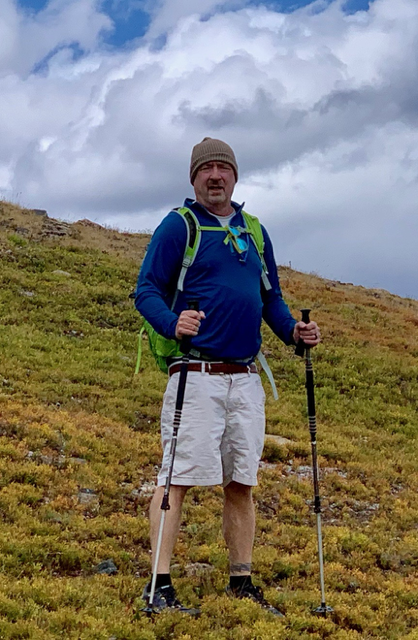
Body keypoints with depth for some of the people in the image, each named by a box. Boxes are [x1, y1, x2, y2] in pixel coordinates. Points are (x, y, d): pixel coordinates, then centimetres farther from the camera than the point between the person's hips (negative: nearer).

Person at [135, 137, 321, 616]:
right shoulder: (177, 226, 0)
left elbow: (270, 297, 22)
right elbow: (146, 290, -5)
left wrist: (292, 331, 3)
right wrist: (173, 322, -25)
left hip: (246, 378, 5)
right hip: (195, 375, -5)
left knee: (241, 482, 9)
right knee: (178, 477, -8)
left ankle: (241, 583, 18)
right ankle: (160, 585, -4)